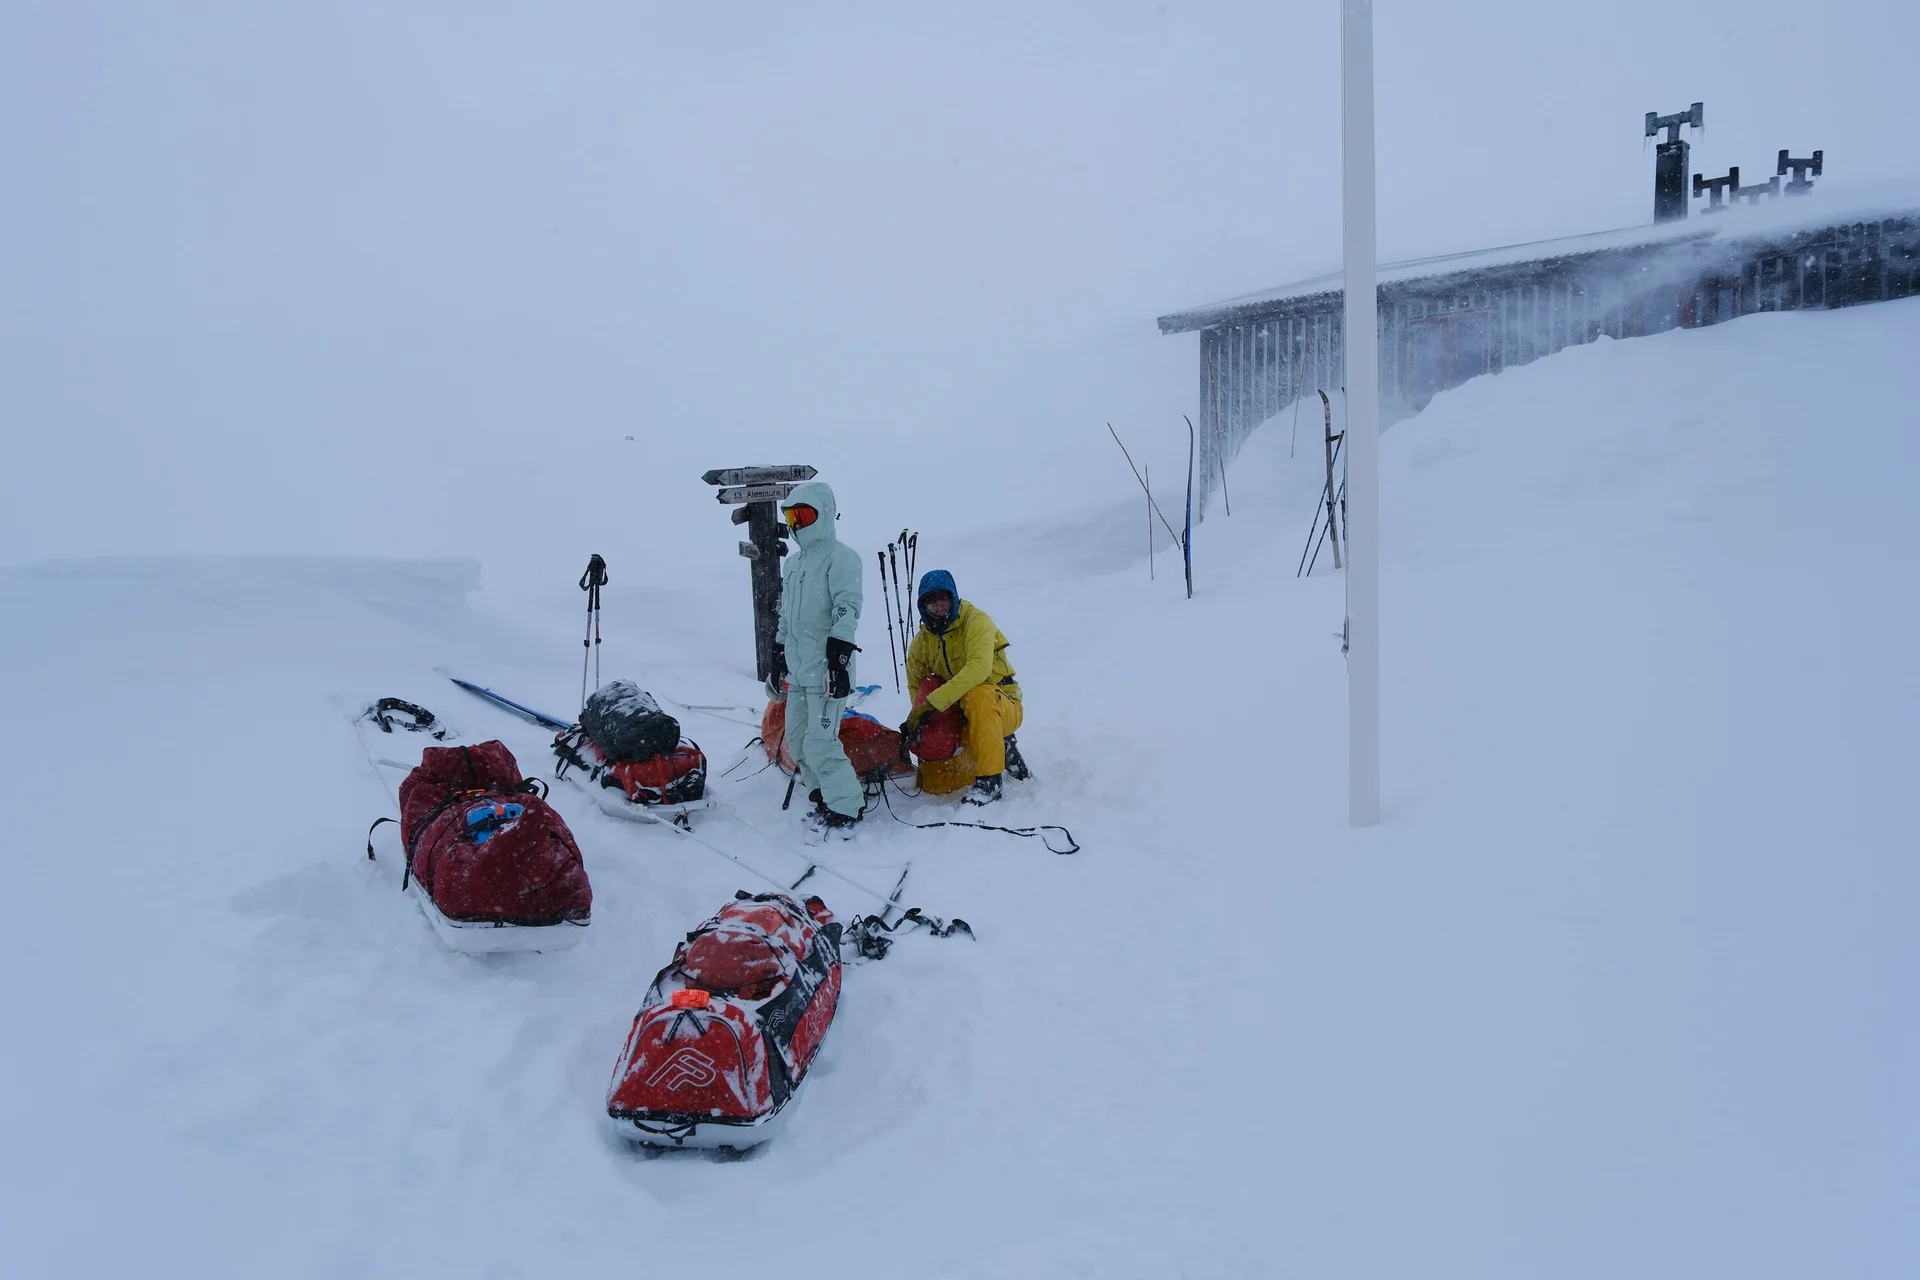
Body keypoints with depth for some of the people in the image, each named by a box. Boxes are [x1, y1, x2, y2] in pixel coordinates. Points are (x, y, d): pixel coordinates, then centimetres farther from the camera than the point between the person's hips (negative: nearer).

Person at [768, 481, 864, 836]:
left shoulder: (840, 556, -7)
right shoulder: (794, 562, 19)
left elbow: (847, 611, -16)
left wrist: (838, 660, -23)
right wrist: (778, 659, 24)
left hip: (825, 669, -9)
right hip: (798, 669, 9)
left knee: (820, 743, -11)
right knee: (797, 740, 10)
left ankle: (846, 806, 0)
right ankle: (826, 797, 21)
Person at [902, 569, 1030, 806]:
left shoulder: (976, 621, -17)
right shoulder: (922, 641, 2)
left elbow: (978, 669, -33)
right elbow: (916, 685, 11)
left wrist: (933, 702, -37)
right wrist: (917, 716, -11)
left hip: (1002, 708, -6)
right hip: (962, 718, 6)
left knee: (976, 695, -40)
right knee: (931, 781, -7)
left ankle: (989, 780, -30)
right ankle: (1003, 752, 12)